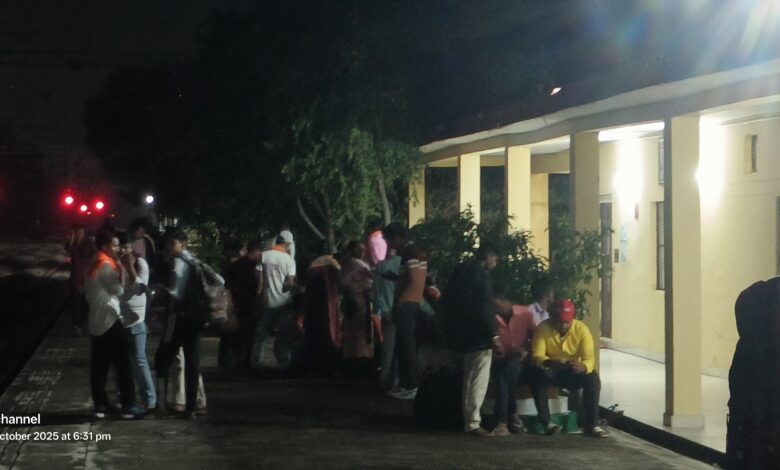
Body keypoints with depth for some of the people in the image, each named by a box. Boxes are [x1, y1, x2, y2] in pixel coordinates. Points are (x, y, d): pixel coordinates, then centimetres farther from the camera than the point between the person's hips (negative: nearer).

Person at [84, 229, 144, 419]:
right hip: (109, 322, -9)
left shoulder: (94, 266, 15)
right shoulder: (106, 265, -14)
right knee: (124, 365, -4)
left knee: (99, 366, 9)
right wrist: (121, 268, -13)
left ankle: (100, 405, 10)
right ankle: (128, 406, -4)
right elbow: (118, 290, -17)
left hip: (96, 323, 9)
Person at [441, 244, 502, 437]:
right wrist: (494, 336, -22)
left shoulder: (460, 271, 12)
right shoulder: (481, 275, -15)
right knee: (479, 379, -6)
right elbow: (485, 308, -22)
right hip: (478, 336, -9)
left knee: (470, 378, 18)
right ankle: (472, 423, -7)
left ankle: (468, 419, 23)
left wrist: (452, 329, 25)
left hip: (461, 334, 9)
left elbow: (446, 300, 19)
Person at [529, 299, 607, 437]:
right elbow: (537, 356, -22)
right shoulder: (543, 328, -17)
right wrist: (550, 362, -46)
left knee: (593, 378, -29)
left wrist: (583, 366, -46)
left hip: (574, 372, 1)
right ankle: (546, 422, -28)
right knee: (536, 374, -33)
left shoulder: (581, 329, -15)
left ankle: (592, 424, -20)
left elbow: (589, 358, -21)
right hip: (551, 372, -1)